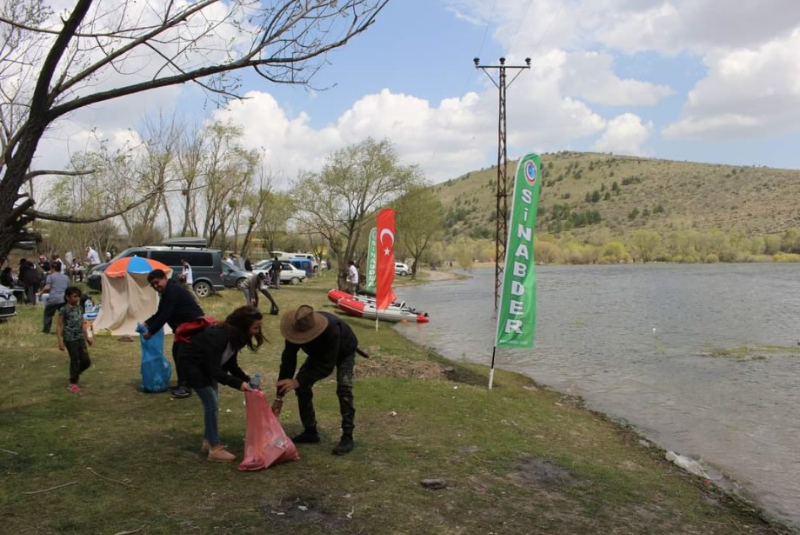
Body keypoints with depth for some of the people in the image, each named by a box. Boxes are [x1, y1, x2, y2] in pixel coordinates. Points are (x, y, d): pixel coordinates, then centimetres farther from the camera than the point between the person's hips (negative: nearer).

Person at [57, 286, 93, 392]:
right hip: (70, 339, -6)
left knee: (86, 361, 5)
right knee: (74, 360, 0)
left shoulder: (79, 308, 9)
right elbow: (59, 326, -9)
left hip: (80, 338, 6)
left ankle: (75, 374, 29)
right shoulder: (64, 310, -10)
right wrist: (60, 341, -14)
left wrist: (87, 337, 17)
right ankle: (73, 383, 15)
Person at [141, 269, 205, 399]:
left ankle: (186, 387, -10)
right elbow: (160, 313, 20)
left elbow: (165, 315, -22)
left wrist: (150, 331, -17)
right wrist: (147, 323, 6)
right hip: (185, 325, 11)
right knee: (177, 352, 15)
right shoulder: (168, 291, 15)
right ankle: (182, 384, 22)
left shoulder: (172, 291, -19)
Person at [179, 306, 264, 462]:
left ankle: (208, 442, 23)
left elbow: (231, 364, -1)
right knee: (211, 403, -11)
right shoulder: (219, 336, -35)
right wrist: (238, 383, -38)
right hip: (191, 362, -9)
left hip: (206, 363, 9)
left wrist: (246, 379, -13)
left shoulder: (235, 335, -8)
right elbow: (215, 370, -34)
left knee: (212, 402, 10)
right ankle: (215, 449, -5)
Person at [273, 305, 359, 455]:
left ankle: (347, 437, -16)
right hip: (318, 353, 5)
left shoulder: (332, 329, -47)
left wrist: (297, 381, -50)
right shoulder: (296, 329, -32)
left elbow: (327, 366, -43)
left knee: (344, 388, -24)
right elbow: (288, 361, -24)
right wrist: (279, 396, -23)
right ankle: (310, 432, 7)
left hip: (344, 352, -5)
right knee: (302, 386, -7)